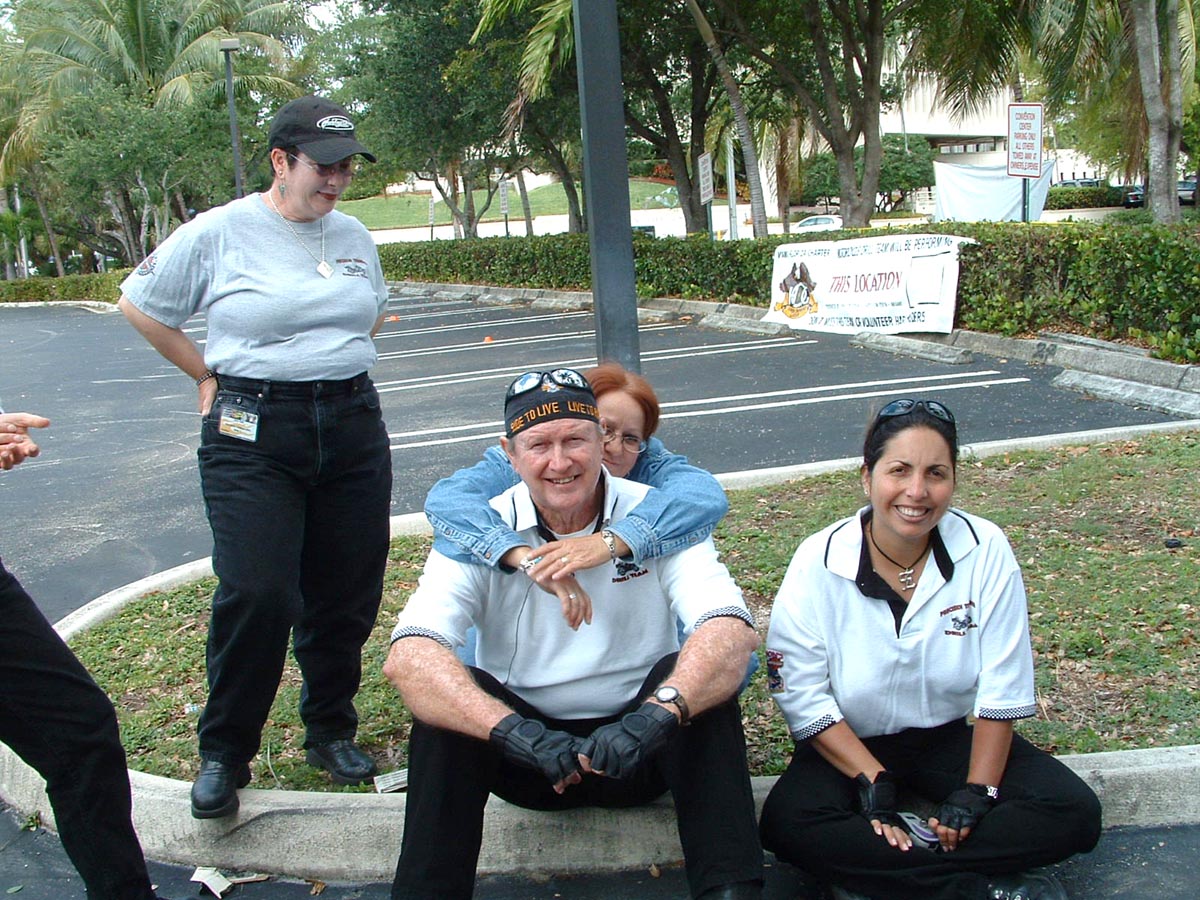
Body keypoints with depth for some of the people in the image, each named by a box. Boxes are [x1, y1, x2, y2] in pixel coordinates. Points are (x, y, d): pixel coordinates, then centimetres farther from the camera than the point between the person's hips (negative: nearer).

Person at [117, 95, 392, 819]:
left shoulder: (353, 236, 10)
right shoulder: (219, 233, -4)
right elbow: (140, 305, 6)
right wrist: (210, 375, 5)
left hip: (353, 426, 5)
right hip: (253, 433, -5)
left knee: (347, 592, 6)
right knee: (257, 593, -14)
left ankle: (332, 730, 26)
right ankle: (224, 754, 5)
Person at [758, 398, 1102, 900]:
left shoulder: (985, 549, -12)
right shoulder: (819, 563, -16)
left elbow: (1004, 687, -8)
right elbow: (803, 696, -15)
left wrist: (977, 792, -13)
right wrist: (873, 783, -20)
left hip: (954, 734, 2)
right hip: (851, 745, -1)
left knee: (1076, 815, -18)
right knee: (787, 824, -29)